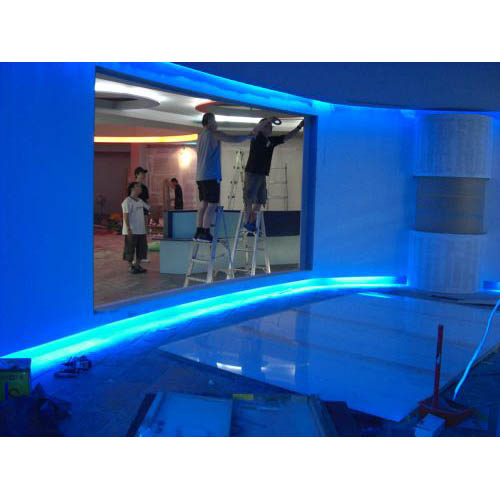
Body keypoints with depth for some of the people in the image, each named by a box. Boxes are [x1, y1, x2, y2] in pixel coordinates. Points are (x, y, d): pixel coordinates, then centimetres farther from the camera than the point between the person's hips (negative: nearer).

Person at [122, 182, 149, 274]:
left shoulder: (140, 201, 14)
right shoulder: (127, 201, -11)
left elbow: (148, 207, 27)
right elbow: (125, 216, -16)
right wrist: (128, 229, -22)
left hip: (141, 230, 8)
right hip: (131, 231, -8)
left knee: (142, 248, 11)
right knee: (130, 249, 0)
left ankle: (137, 265, 22)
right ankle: (131, 266, 11)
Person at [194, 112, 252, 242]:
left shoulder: (201, 136, 18)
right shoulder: (214, 134, -6)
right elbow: (236, 139, -7)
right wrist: (250, 136, 6)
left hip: (201, 176, 8)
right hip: (211, 176, -8)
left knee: (203, 204, 9)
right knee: (212, 204, -8)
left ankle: (199, 233, 7)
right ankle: (205, 233, -12)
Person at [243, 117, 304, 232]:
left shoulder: (272, 140, 13)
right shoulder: (257, 138, -5)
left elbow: (287, 137, 14)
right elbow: (255, 130, -27)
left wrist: (299, 127, 4)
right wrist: (269, 120, -32)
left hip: (262, 175, 7)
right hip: (252, 173, -7)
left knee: (260, 201, 8)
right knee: (249, 200, -5)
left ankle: (252, 222, 15)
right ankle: (247, 222, 1)